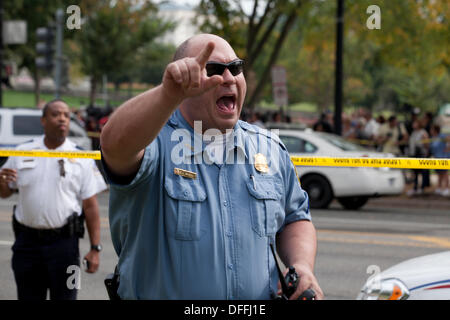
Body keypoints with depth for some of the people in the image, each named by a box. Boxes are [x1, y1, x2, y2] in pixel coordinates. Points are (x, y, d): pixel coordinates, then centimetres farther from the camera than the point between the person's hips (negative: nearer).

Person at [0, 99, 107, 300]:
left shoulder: (81, 159, 1)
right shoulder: (22, 153, 6)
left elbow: (90, 206, 0)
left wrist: (95, 248, -6)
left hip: (64, 244, -2)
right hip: (27, 241, 2)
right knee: (28, 297, 11)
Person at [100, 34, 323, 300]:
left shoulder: (270, 148, 7)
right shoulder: (155, 141, -12)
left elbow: (295, 219, 15)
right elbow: (115, 144, -34)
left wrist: (302, 266, -5)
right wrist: (170, 94, -49)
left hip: (258, 301, 4)